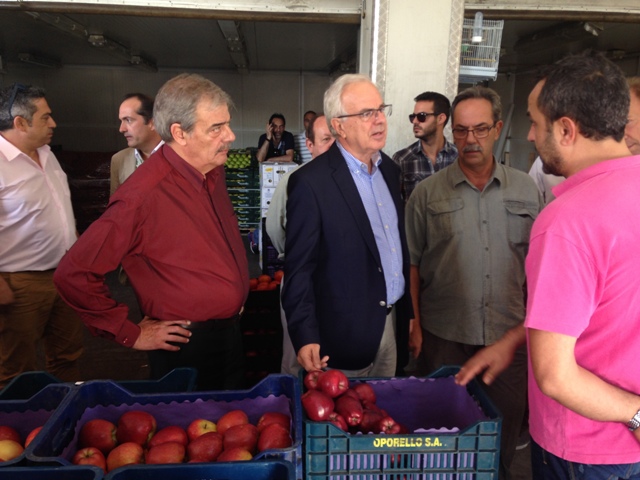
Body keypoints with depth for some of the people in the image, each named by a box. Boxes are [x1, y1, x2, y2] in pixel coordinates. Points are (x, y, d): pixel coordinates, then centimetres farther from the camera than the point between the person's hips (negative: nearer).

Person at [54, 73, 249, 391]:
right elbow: (73, 274, -21)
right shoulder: (144, 196, -25)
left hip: (230, 333, 8)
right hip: (188, 349, -7)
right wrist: (131, 334, -14)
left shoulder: (213, 171, -1)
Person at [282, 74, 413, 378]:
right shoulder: (311, 182, -17)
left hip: (392, 322, 7)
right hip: (345, 334, -6)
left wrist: (407, 312, 16)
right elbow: (299, 269, -15)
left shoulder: (389, 169, 5)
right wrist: (305, 337, -19)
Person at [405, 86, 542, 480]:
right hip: (445, 336, -1)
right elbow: (413, 264, 1)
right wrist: (415, 325, -2)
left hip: (511, 335, 2)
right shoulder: (427, 193, -1)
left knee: (504, 435, 16)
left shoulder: (527, 190, 3)